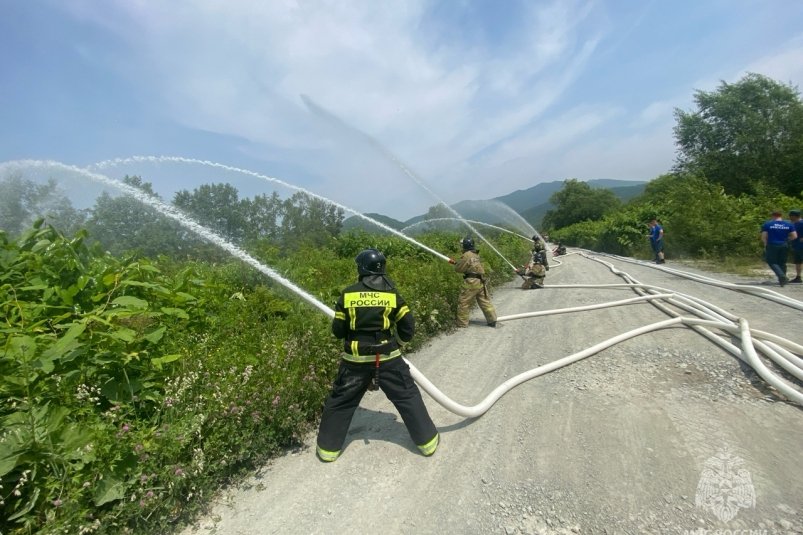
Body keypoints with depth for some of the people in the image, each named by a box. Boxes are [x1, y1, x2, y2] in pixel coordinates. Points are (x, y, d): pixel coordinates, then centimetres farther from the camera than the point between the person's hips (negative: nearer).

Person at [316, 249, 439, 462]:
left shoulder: (348, 294, -5)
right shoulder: (392, 293, -6)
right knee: (408, 397, 15)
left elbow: (338, 331, 0)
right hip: (388, 358, 0)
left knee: (340, 401, 19)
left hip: (355, 360, 1)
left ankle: (328, 448, 31)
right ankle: (427, 440, 27)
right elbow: (408, 329, -3)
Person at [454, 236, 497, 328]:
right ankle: (492, 320, 18)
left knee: (463, 303, 2)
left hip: (471, 282, -8)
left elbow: (458, 268, -10)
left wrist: (457, 263, 11)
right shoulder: (476, 254, 13)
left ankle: (462, 323, 8)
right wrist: (458, 263, 21)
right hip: (480, 281, 8)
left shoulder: (466, 255, -13)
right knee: (485, 301, 14)